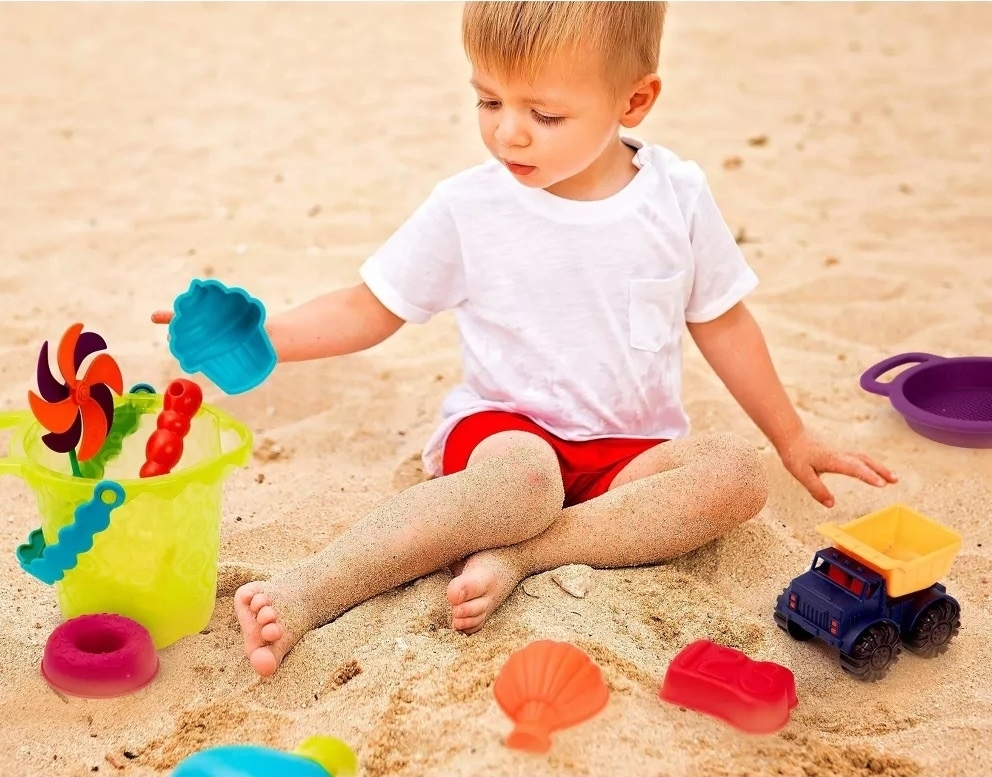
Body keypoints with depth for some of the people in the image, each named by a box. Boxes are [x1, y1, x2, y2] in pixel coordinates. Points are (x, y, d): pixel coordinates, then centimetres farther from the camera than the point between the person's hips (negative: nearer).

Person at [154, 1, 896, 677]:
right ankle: (309, 592, -39)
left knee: (737, 472, -28)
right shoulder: (466, 209, -8)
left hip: (633, 449, 3)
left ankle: (514, 557, -33)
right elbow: (368, 311, -1)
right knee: (522, 478, -38)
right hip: (508, 428, -3)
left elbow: (721, 321, 10)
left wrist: (792, 438, 15)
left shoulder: (679, 196, -3)